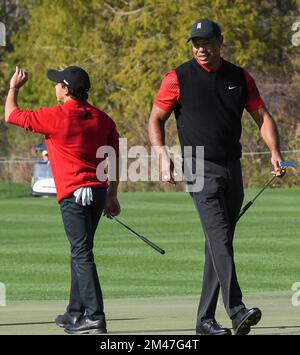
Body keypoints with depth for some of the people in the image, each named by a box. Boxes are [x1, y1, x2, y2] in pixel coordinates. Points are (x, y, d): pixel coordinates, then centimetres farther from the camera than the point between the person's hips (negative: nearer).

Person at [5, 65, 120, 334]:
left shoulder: (55, 117, -9)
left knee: (82, 254, -9)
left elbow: (11, 115, 4)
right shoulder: (102, 119, 8)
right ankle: (76, 313, 26)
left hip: (73, 194, -7)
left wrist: (14, 87, 20)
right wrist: (112, 196, 18)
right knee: (81, 252, 18)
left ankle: (95, 318, -17)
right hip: (99, 191, 7)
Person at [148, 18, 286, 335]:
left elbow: (262, 116, 11)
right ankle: (236, 311, -30)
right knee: (219, 238, -19)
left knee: (220, 244, 7)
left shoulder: (239, 78, 9)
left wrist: (275, 152, -5)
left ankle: (205, 319, 13)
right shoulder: (178, 79, -2)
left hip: (232, 168, 5)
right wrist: (162, 155, -12)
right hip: (201, 168, -5)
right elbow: (155, 119, 4)